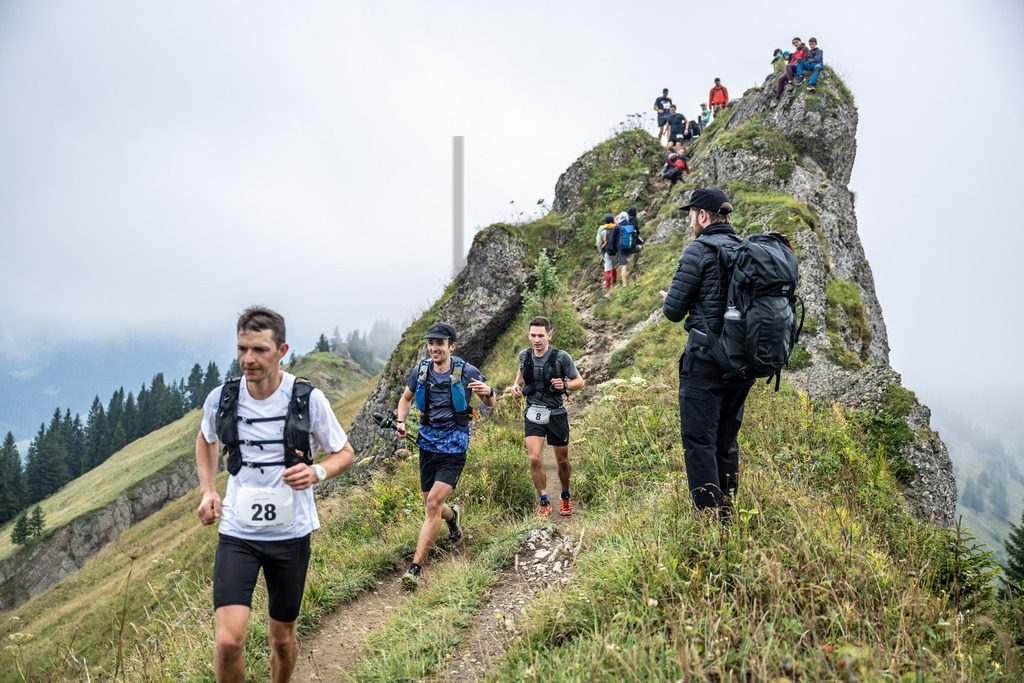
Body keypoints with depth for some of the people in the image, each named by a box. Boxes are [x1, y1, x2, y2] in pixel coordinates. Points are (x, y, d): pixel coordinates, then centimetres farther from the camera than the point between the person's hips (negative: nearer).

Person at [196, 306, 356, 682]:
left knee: (282, 639, 14)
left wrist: (316, 472, -20)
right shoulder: (221, 398, -4)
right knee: (228, 640, -14)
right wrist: (207, 491, 5)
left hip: (290, 534, 0)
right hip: (237, 532, 1)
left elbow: (345, 454, 1)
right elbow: (205, 439, 19)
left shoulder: (309, 400, -11)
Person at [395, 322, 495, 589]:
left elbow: (490, 403, 3)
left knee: (434, 503, -16)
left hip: (454, 446, -4)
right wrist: (400, 421, 0)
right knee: (431, 506, 12)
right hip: (428, 443, 4)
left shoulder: (466, 372, -9)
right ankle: (453, 515, 50)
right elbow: (406, 398, 19)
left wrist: (488, 392, -21)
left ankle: (415, 567, -11)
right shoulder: (420, 371, 0)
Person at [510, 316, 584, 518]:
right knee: (534, 459, -14)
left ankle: (565, 497, 37)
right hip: (533, 413, 2)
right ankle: (544, 503, 3)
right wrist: (516, 384, 3)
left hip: (556, 414, -1)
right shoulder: (524, 355, -1)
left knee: (562, 461, 10)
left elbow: (579, 382, -2)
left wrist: (565, 385, -22)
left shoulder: (561, 357, -11)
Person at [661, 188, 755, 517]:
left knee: (699, 440, -2)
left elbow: (674, 310, -8)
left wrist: (669, 299, 14)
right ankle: (726, 511, 23)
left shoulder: (699, 250, -9)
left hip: (706, 358, -7)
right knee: (726, 439, 16)